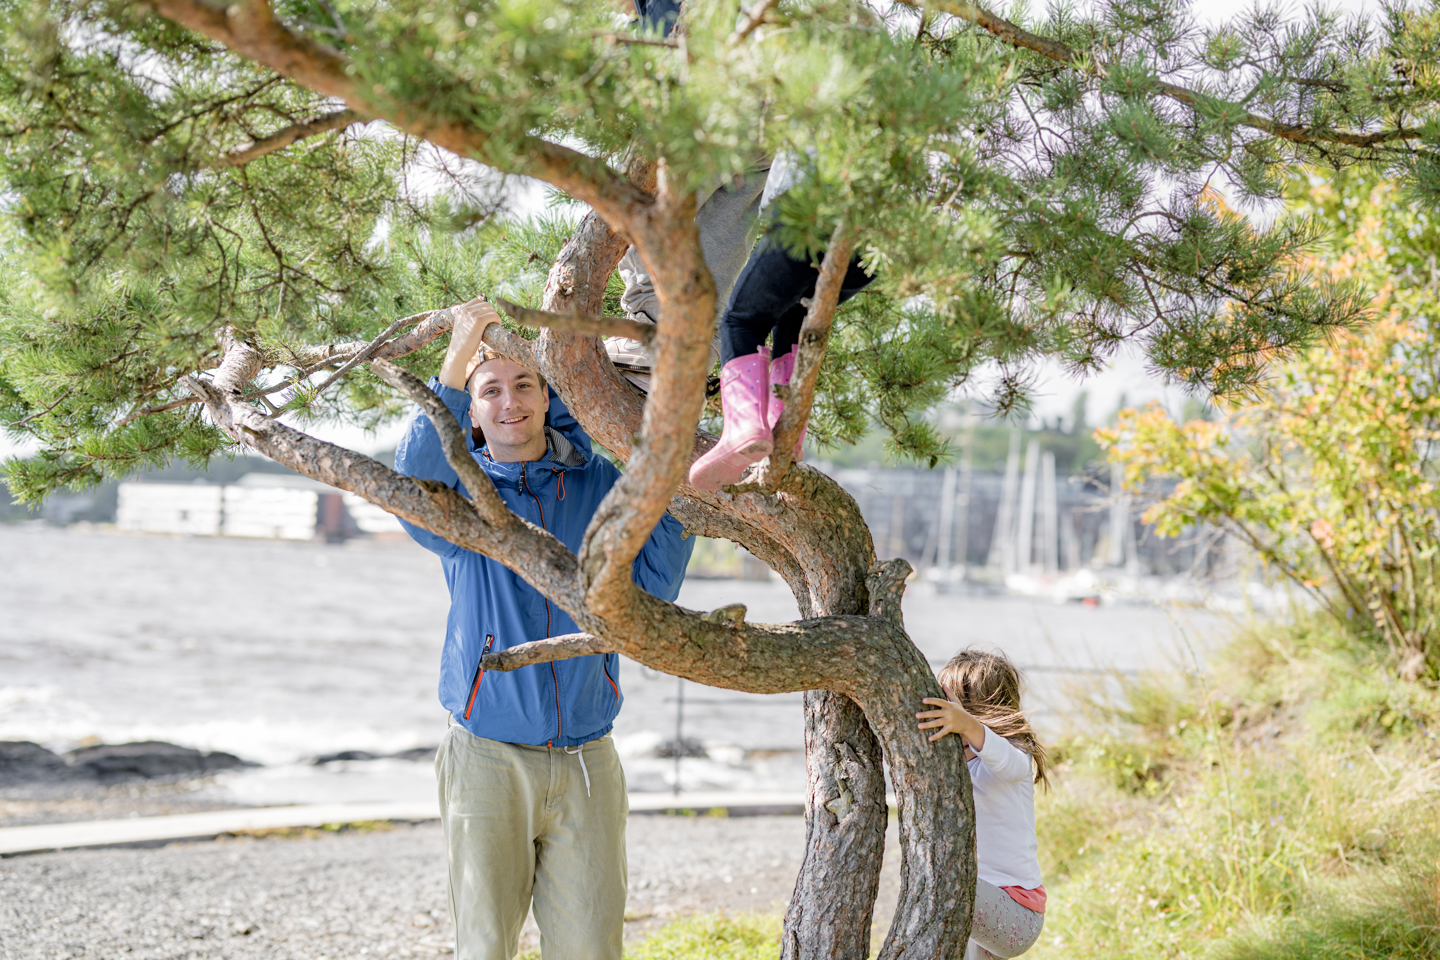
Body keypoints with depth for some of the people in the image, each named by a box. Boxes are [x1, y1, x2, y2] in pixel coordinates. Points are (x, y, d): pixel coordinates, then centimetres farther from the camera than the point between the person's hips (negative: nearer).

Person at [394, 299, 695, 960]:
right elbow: (413, 492, -23)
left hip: (586, 764, 2)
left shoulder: (596, 484, 8)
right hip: (488, 762, -1)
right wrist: (455, 365, -30)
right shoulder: (462, 489, 2)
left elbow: (650, 589, 3)